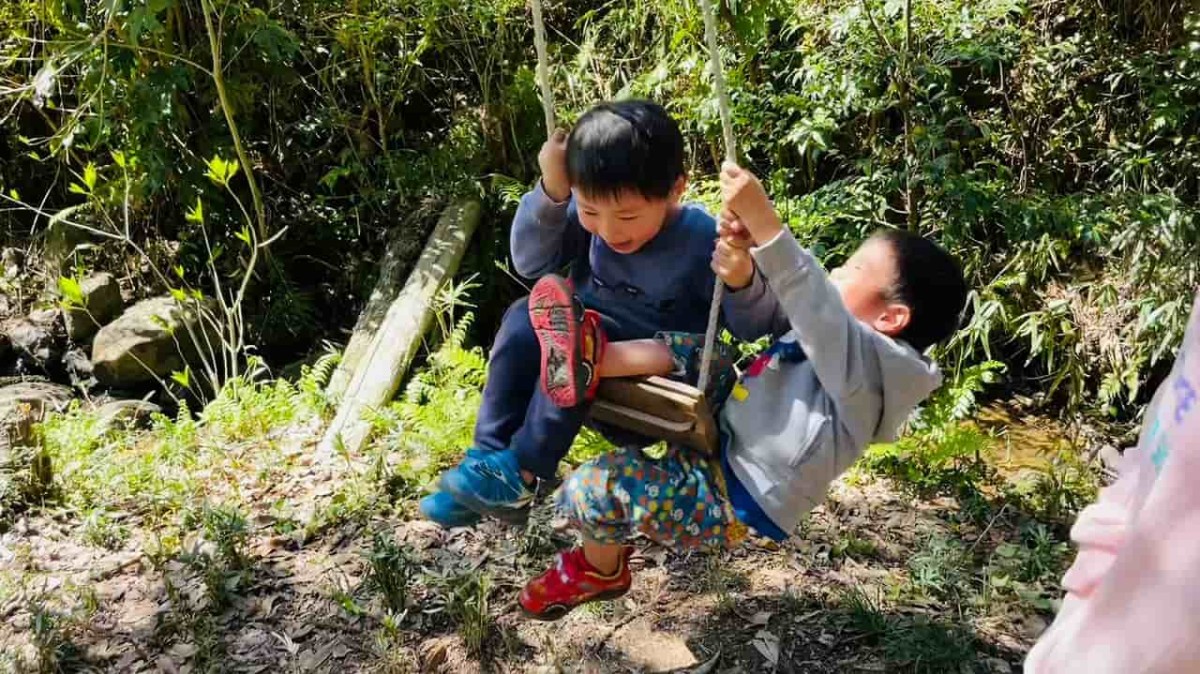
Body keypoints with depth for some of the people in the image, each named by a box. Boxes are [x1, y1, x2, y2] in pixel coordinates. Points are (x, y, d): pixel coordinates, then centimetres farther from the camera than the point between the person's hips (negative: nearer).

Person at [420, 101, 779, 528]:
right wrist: (551, 193, -21)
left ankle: (521, 473, -26)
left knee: (578, 339, -32)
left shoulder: (704, 241, -20)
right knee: (525, 320, -22)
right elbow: (530, 263, -6)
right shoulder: (588, 214, -9)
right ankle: (489, 456, -20)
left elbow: (755, 328, -16)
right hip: (591, 343, 5)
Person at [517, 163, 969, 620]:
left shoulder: (868, 363, -24)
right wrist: (744, 271, -17)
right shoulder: (848, 340, 6)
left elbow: (811, 298, -41)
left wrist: (762, 219, -48)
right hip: (717, 444, 9)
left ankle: (600, 570, 9)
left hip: (730, 500, -9)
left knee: (594, 487, -17)